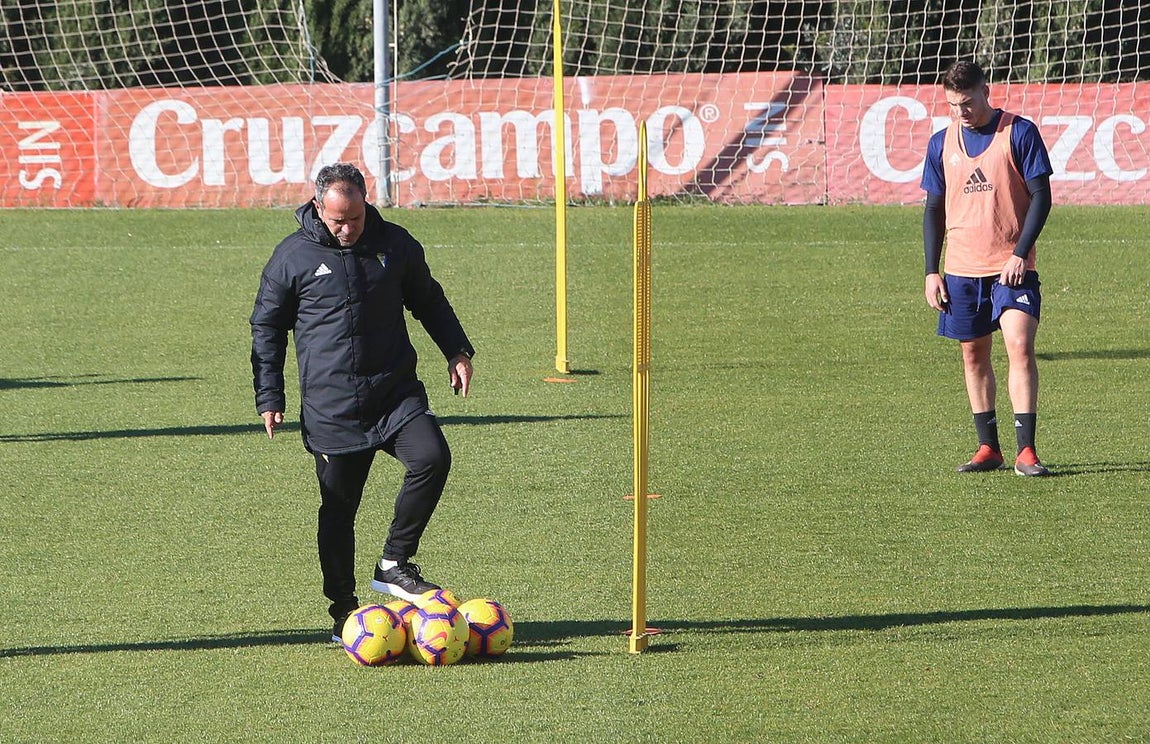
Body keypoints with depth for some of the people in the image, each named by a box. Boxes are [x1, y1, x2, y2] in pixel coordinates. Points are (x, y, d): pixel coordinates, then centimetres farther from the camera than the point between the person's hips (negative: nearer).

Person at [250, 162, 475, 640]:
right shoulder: (293, 257, -1)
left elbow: (428, 301, 21)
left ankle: (395, 564, -8)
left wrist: (456, 351, 11)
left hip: (396, 392, 2)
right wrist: (269, 398, 4)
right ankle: (343, 610, 15)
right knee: (338, 508, 1)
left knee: (432, 457, -22)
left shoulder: (395, 244, 6)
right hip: (330, 408, -2)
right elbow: (266, 328, 8)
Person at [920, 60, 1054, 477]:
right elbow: (934, 209, 13)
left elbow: (1041, 196, -5)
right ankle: (988, 448, 17)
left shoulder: (1019, 133, -5)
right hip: (962, 268, 4)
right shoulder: (942, 143, 7)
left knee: (1020, 345, -15)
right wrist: (931, 271, 7)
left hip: (1012, 266, -4)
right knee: (973, 353, 7)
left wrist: (1020, 253, -15)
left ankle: (1026, 451, -16)